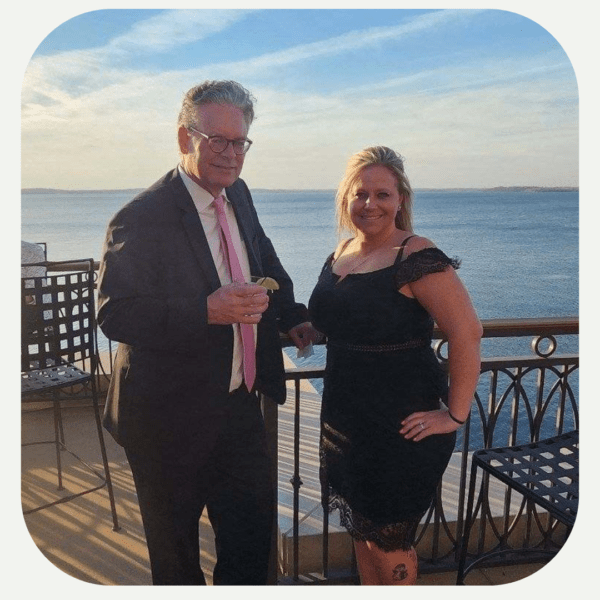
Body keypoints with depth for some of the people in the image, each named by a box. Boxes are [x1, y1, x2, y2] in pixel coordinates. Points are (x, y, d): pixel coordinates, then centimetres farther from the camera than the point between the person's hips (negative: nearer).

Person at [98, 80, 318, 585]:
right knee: (175, 548, 19)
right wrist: (207, 310, -36)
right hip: (171, 417, -6)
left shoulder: (238, 196, 3)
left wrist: (293, 317, 10)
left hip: (239, 405, 6)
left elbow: (266, 264, 20)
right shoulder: (143, 217, -20)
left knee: (253, 529, 22)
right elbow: (114, 315, -25)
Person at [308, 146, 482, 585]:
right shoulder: (343, 252, 6)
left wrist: (455, 414, -19)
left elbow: (467, 332, -22)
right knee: (362, 531, 21)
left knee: (387, 540, 10)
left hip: (402, 428, -7)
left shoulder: (418, 259, -18)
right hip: (346, 419, 7)